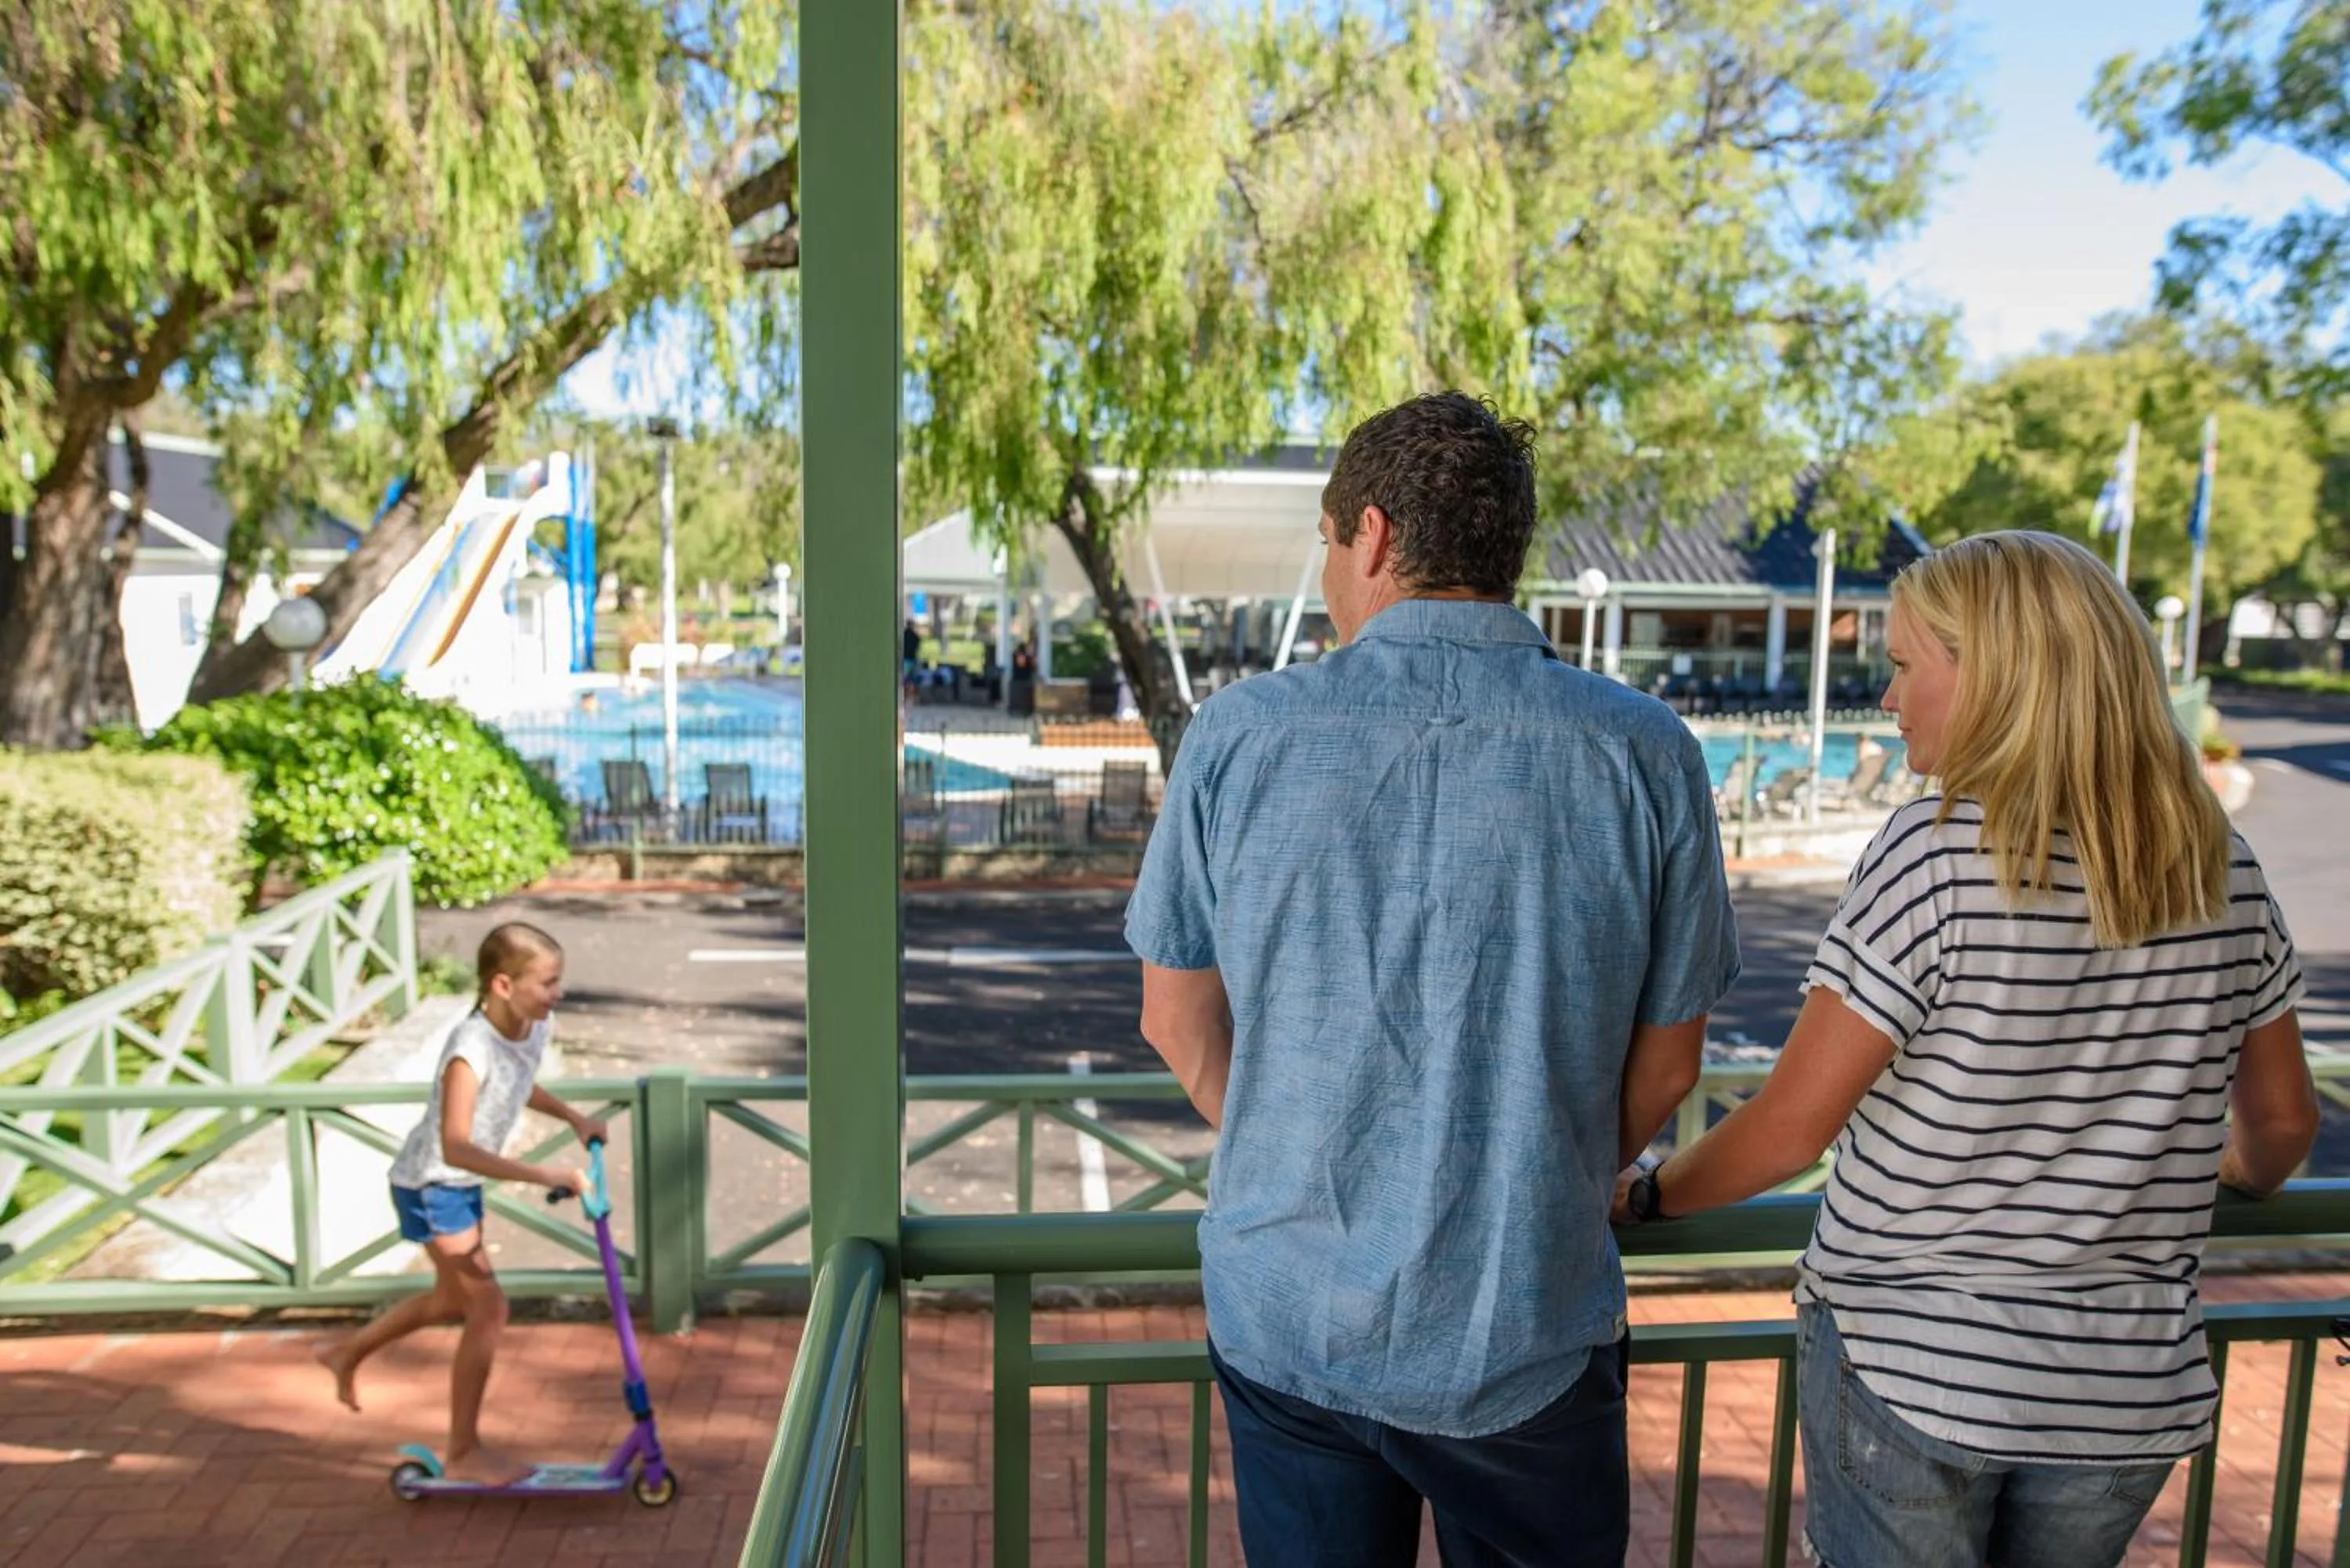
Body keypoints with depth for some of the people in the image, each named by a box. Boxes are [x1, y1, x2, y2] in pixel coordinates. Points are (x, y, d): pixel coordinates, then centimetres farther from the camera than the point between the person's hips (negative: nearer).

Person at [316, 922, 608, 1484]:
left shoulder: (533, 1028, -8)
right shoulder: (470, 1050, -33)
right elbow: (455, 1147, -41)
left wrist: (574, 1118, 3)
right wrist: (544, 1175, -43)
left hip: (462, 1185, 9)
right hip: (430, 1185, -9)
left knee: (455, 1300, 24)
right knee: (489, 1307, -6)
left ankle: (347, 1354, 47)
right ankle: (464, 1452, 9)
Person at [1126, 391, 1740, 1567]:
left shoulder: (1240, 736, -11)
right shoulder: (1645, 754, -11)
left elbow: (1177, 1019, -1)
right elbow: (1665, 1066, -2)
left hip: (1285, 1324, 1)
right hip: (1525, 1337, 0)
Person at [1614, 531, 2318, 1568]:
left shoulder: (1935, 853, -19)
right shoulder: (2222, 868, -2)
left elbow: (1793, 1124, -19)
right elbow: (2283, 1116, 11)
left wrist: (1642, 1198, -4)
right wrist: (2242, 1175, 33)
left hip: (1906, 1370, -5)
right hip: (2126, 1401, 5)